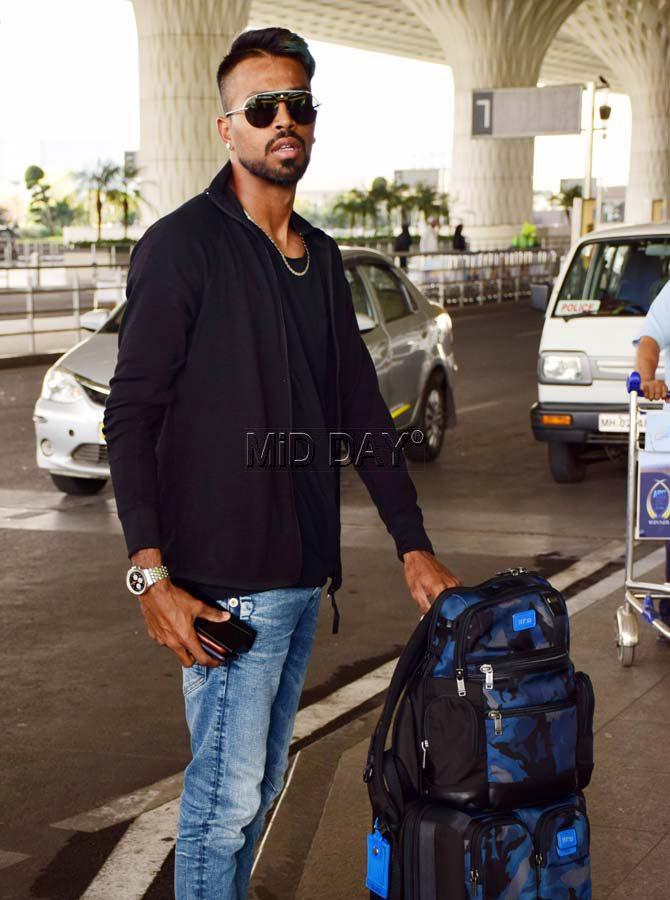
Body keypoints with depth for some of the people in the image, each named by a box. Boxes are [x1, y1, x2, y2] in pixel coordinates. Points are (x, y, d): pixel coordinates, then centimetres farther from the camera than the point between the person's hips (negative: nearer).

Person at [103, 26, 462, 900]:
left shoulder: (321, 258, 13)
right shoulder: (182, 245, -9)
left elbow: (362, 409, 16)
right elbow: (131, 416, -12)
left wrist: (414, 545, 12)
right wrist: (151, 576, -19)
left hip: (303, 568, 7)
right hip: (226, 579, -7)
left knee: (262, 782, 14)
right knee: (228, 792, -3)